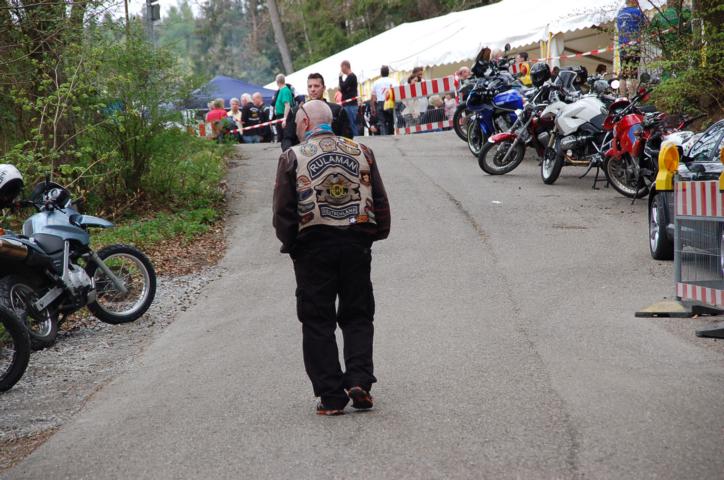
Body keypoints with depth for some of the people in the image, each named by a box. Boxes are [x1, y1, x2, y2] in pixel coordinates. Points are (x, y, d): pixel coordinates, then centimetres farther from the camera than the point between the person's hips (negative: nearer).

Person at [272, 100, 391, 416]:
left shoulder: (293, 157, -3)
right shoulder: (361, 152, 6)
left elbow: (283, 211, -6)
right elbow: (381, 202, 6)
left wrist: (289, 243, 7)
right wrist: (374, 235, 15)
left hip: (313, 246, -2)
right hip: (357, 243, 3)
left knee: (318, 322, 5)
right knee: (357, 316, 14)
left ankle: (331, 396, 2)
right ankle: (359, 380, -2)